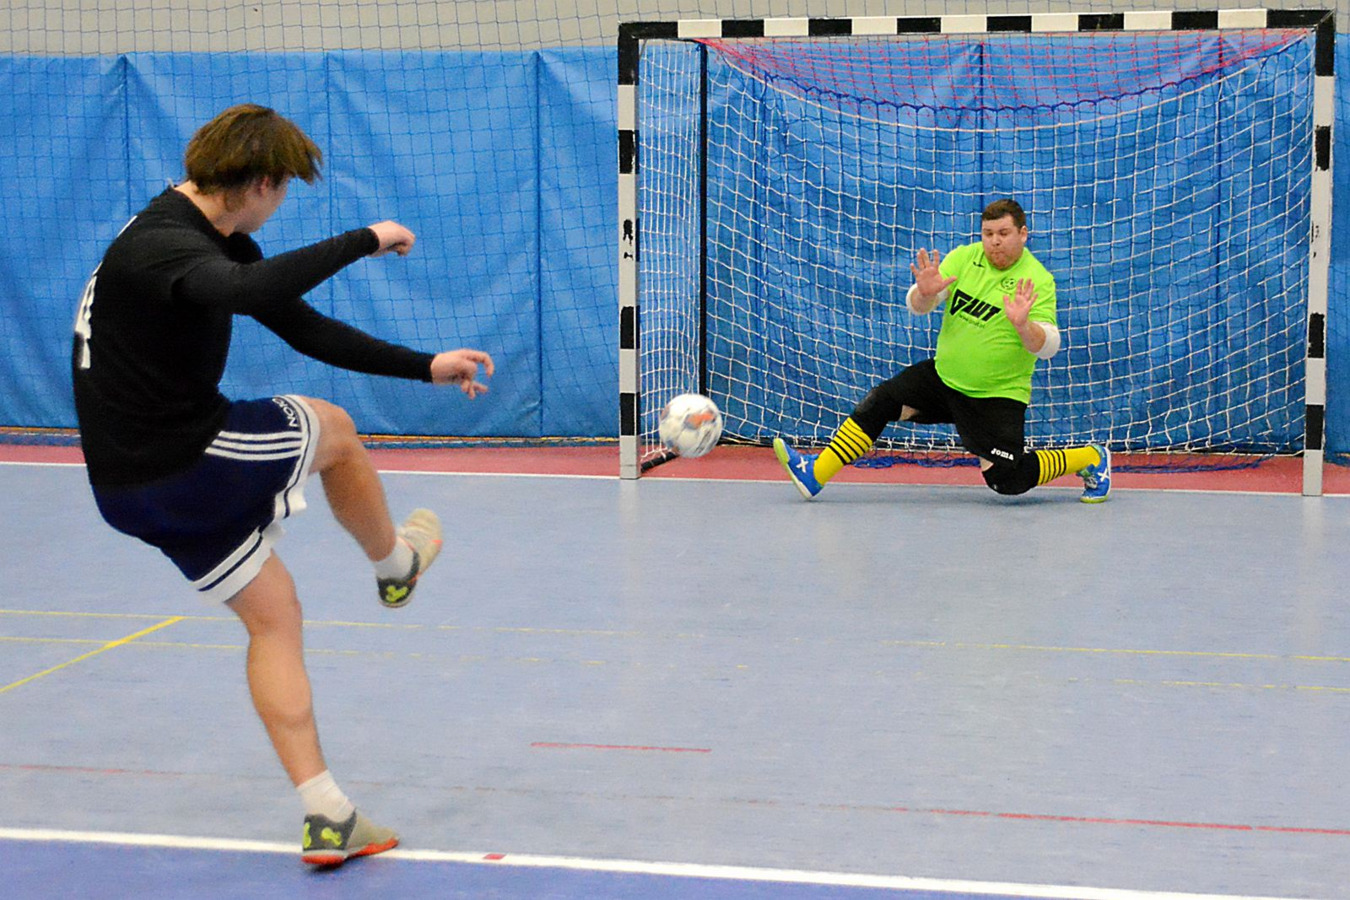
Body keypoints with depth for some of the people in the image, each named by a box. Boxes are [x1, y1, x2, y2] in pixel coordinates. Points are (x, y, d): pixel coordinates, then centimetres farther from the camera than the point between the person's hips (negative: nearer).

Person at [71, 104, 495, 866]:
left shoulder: (221, 242, 9)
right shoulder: (158, 246, -24)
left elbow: (308, 331, 16)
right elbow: (247, 290, -47)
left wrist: (427, 367, 15)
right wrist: (361, 242, -37)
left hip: (138, 484, 9)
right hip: (186, 466, -9)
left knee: (273, 615, 14)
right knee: (332, 429, 14)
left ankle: (327, 818, 16)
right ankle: (395, 566, 42)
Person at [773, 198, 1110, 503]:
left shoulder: (1037, 280, -14)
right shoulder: (964, 258, -1)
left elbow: (1048, 347, -21)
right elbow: (917, 307, -6)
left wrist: (1023, 325, -42)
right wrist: (925, 293, -30)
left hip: (997, 396, -5)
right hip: (943, 376, 5)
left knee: (1008, 481, -12)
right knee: (880, 401, -7)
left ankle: (1092, 458, 10)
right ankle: (815, 473, -3)